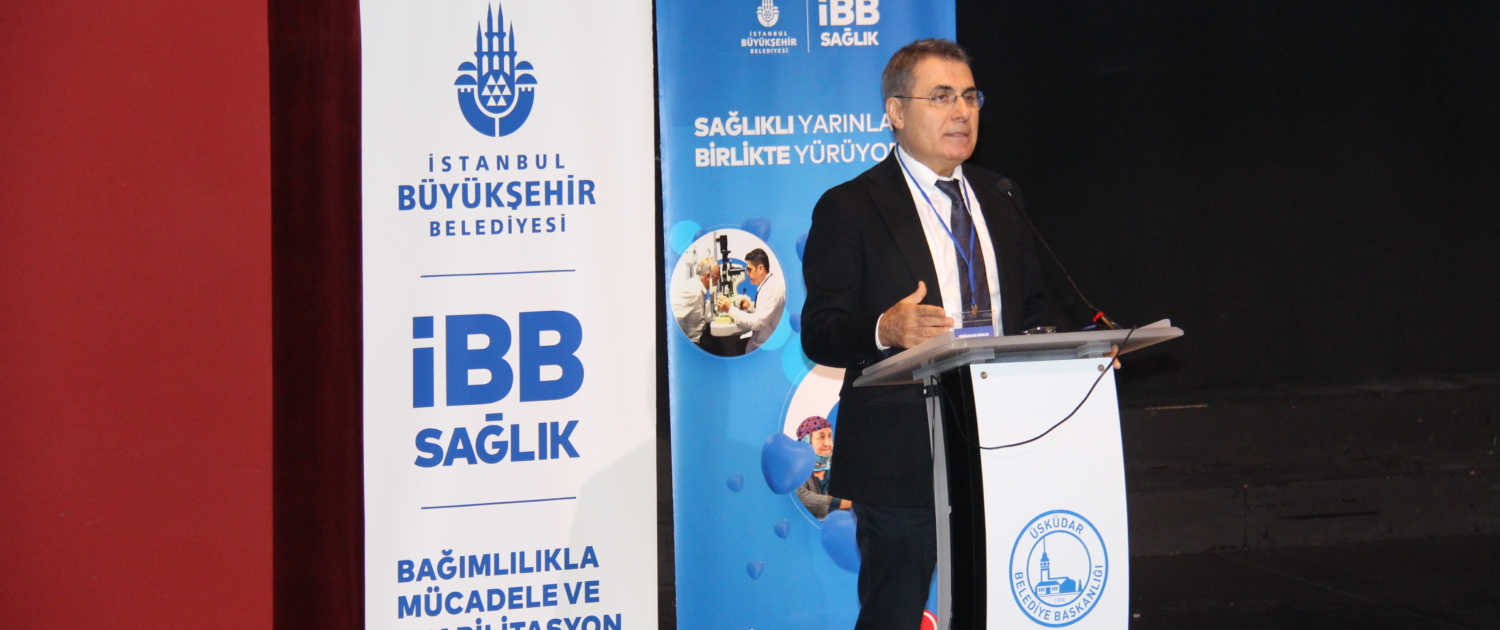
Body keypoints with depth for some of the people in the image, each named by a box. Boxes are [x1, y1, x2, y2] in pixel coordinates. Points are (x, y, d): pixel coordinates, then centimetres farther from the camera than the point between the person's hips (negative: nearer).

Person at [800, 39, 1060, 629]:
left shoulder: (998, 199, 16)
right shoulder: (849, 208, -3)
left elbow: (1032, 307, 22)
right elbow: (818, 334, -9)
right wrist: (884, 329, -30)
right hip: (900, 457, -5)